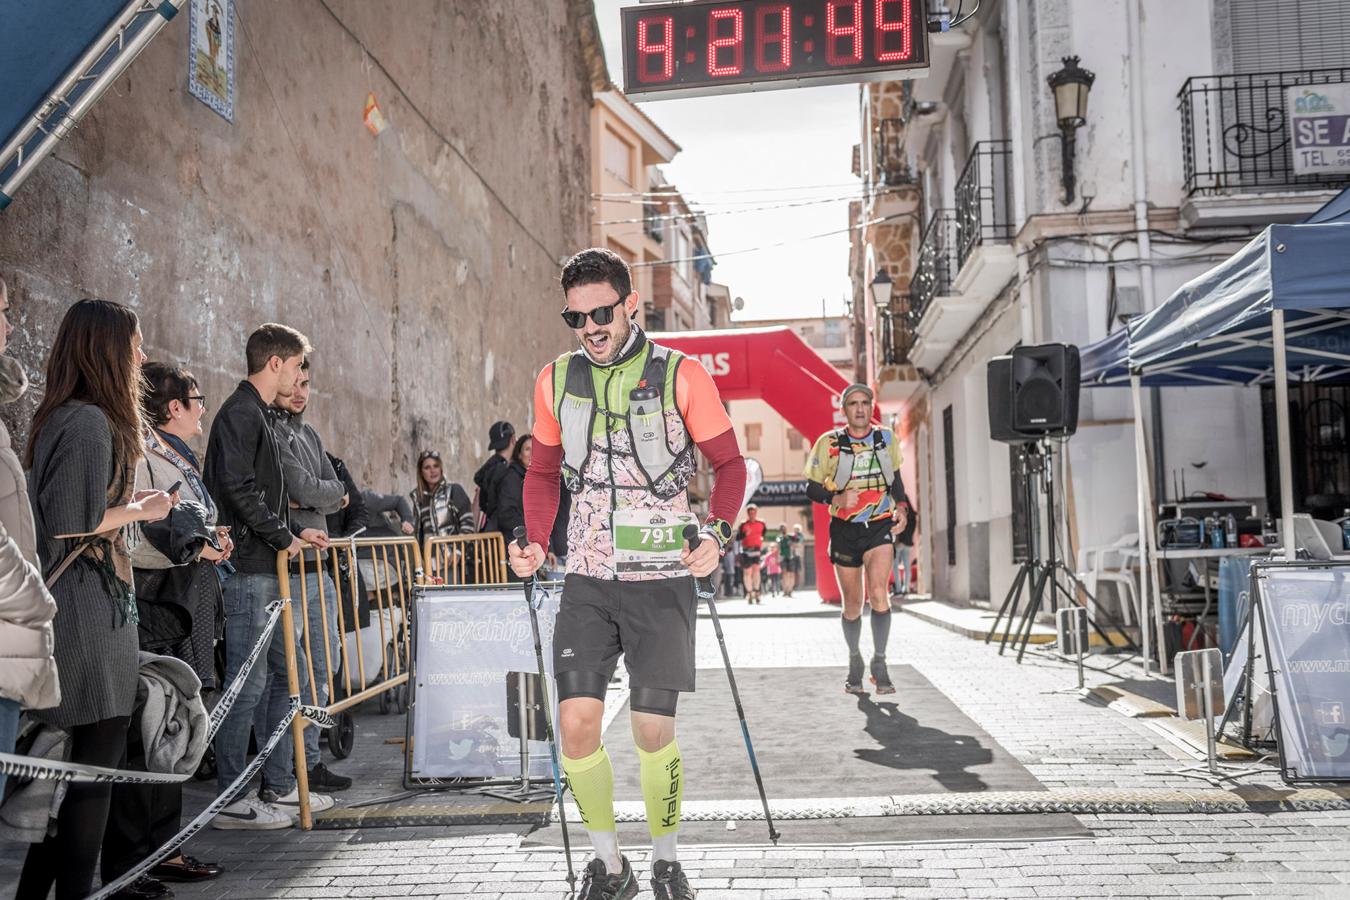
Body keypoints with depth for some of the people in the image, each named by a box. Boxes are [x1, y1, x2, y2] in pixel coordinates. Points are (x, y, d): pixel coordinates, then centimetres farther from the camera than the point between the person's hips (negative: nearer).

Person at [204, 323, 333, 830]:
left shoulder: (258, 415, 20)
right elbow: (238, 487, -22)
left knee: (291, 673, 13)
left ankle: (279, 786, 22)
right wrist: (283, 537, -13)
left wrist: (296, 533, 16)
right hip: (249, 570, -11)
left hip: (271, 569, 11)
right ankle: (231, 801, 3)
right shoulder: (239, 413, -11)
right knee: (248, 681, -6)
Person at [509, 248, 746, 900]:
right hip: (587, 578, 3)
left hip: (662, 578, -3)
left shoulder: (681, 375, -6)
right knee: (575, 724, -4)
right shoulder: (555, 380, 6)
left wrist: (716, 532, -16)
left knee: (653, 730, -2)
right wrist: (535, 543, 1)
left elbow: (729, 462, 1)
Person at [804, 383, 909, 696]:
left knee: (878, 593, -19)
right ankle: (854, 661, 30)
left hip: (879, 527, 1)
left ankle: (879, 664, -4)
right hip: (844, 529, 0)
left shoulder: (887, 439, 2)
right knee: (852, 605, 7)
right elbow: (811, 487, -3)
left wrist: (901, 507, 4)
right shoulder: (829, 443, -7)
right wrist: (837, 499, -22)